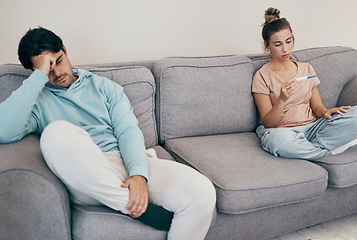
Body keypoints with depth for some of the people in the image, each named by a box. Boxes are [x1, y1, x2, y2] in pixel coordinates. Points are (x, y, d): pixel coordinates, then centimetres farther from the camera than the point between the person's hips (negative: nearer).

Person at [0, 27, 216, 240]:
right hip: (83, 178, -1)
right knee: (57, 132, -36)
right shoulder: (35, 99, 13)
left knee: (202, 193, -24)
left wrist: (139, 174, -14)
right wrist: (40, 75, -6)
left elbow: (128, 130, 6)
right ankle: (139, 210, -21)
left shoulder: (104, 86, 20)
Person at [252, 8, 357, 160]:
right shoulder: (261, 77, 0)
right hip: (282, 130, -3)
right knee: (279, 139, -41)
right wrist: (282, 100, -24)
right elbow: (268, 123, -5)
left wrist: (325, 112, -11)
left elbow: (317, 106, 14)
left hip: (312, 127, 4)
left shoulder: (306, 69, 15)